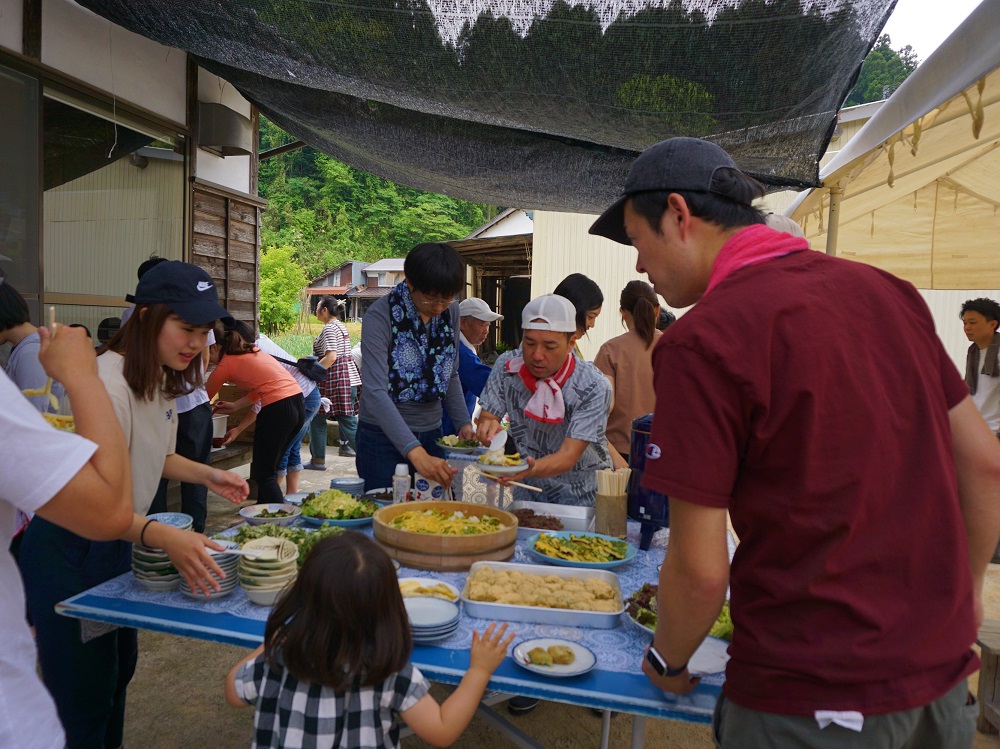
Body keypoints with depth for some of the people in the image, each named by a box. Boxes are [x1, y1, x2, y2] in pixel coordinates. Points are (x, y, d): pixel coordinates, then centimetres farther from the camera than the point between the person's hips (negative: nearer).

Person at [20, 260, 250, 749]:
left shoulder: (162, 378, 2)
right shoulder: (108, 382, -28)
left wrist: (206, 475, 1)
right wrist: (163, 537, -48)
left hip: (116, 543, 9)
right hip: (69, 549, -9)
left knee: (120, 663, 23)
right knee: (84, 694, 4)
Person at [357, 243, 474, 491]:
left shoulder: (451, 311, 0)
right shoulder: (380, 316, -18)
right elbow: (375, 392, -28)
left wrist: (464, 422, -3)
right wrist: (416, 453, -38)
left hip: (431, 434, 5)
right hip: (383, 435, -5)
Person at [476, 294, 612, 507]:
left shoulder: (594, 387, -18)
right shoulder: (506, 366, -7)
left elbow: (569, 456, -23)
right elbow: (486, 419, -4)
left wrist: (529, 469, -42)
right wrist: (489, 428, -28)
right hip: (527, 490, 3)